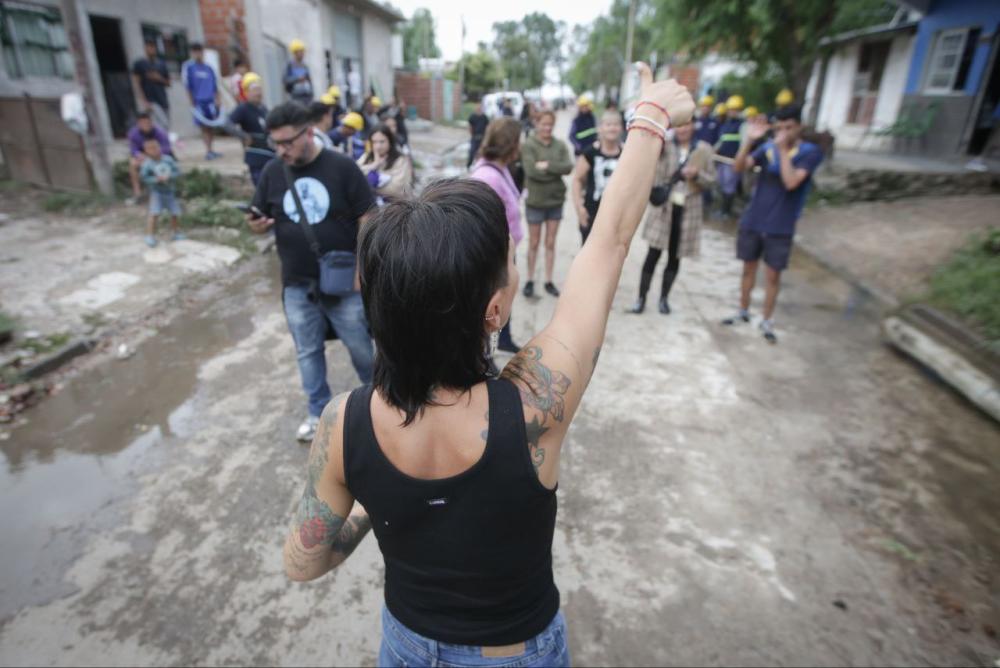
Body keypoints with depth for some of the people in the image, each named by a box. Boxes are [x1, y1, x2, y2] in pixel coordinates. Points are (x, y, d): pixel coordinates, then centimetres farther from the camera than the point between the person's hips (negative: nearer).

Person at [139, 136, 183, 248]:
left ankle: (177, 234, 27)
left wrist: (168, 176, -21)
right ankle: (150, 236, -7)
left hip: (170, 191, 3)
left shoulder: (168, 159, -4)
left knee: (175, 213, 7)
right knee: (154, 213, -14)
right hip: (156, 192, -3)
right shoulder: (147, 163, -11)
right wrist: (156, 179, -26)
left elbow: (177, 171, -5)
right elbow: (143, 177, -13)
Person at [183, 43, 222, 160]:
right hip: (199, 102, -4)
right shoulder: (189, 67, 0)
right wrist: (193, 104, -5)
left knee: (211, 127, 6)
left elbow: (215, 86, 15)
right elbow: (188, 87, -1)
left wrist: (217, 100, 5)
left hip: (210, 101, 4)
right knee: (204, 127, -6)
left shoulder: (209, 68, 11)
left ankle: (210, 150, 15)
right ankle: (208, 151, -7)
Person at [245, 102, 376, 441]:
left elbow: (366, 219, -7)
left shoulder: (342, 167, -8)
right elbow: (263, 219, 10)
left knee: (360, 346, 10)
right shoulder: (272, 172, 2)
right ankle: (320, 411, 32)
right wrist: (256, 225, -15)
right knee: (308, 352, 13)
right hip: (297, 284, 3)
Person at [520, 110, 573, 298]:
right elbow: (531, 170, -19)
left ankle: (549, 281, 20)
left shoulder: (560, 145, 4)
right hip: (535, 201, -3)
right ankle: (530, 280, 20)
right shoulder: (528, 145, -7)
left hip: (556, 200, 3)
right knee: (534, 243, 7)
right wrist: (556, 172, -11)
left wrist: (547, 165, -20)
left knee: (550, 243, 10)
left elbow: (569, 167, -9)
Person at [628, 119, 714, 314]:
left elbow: (711, 180, 4)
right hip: (662, 207, -1)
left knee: (675, 257, 9)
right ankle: (641, 299, 7)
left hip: (687, 210, 2)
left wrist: (697, 175, -15)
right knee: (653, 254, -3)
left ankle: (664, 298, 23)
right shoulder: (664, 144, 0)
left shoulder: (703, 149, 2)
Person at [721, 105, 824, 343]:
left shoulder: (810, 152, -8)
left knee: (772, 276, 4)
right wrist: (749, 140, -23)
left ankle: (767, 322, 19)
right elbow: (738, 167, -11)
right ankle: (743, 312, 30)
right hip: (752, 221, 3)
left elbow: (791, 182, -22)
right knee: (748, 268, 14)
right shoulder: (767, 147, 0)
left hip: (780, 227, -3)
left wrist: (783, 150, -22)